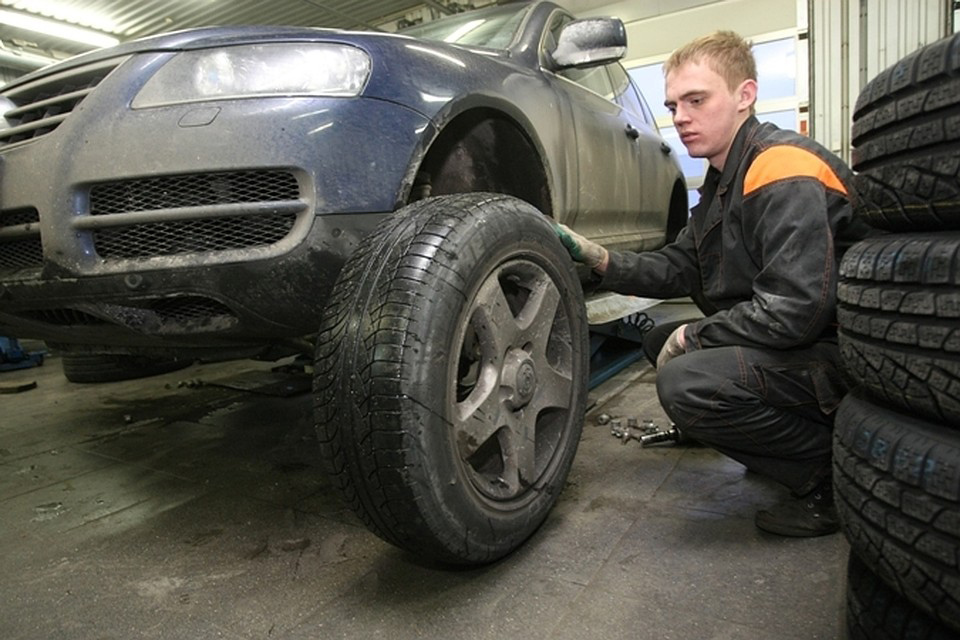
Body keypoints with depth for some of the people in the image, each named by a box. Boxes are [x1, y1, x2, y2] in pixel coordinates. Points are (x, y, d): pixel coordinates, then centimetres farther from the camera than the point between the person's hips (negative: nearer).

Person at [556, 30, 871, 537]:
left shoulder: (785, 175, -20)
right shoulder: (725, 178, 12)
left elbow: (793, 310, -28)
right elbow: (678, 267, 11)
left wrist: (693, 335, -15)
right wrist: (598, 259, -1)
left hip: (837, 353, -10)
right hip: (790, 343, 10)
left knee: (687, 381, -28)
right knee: (661, 342, 14)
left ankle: (832, 476, -7)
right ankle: (794, 436, 14)